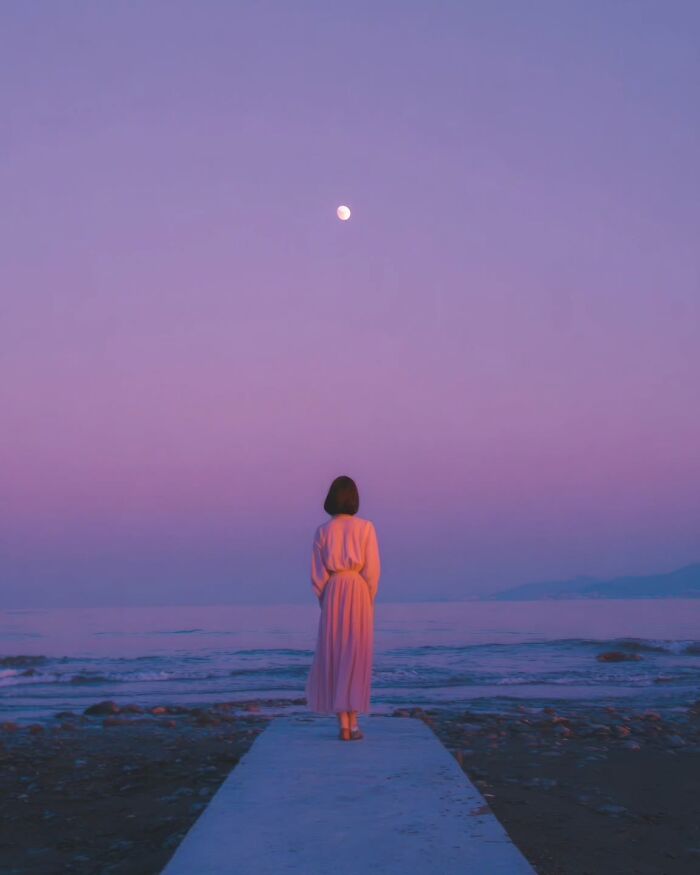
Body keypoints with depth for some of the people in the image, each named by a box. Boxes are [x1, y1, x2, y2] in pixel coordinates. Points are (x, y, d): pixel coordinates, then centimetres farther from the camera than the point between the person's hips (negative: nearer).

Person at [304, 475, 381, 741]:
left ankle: (343, 723, 3)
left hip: (332, 594, 1)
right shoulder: (366, 528, -3)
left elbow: (317, 574, 0)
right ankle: (352, 723, 4)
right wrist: (369, 601, 5)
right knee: (356, 656, 6)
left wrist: (324, 602, 11)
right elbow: (372, 569, -6)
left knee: (334, 656, 7)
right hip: (359, 592, -1)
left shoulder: (322, 531, 1)